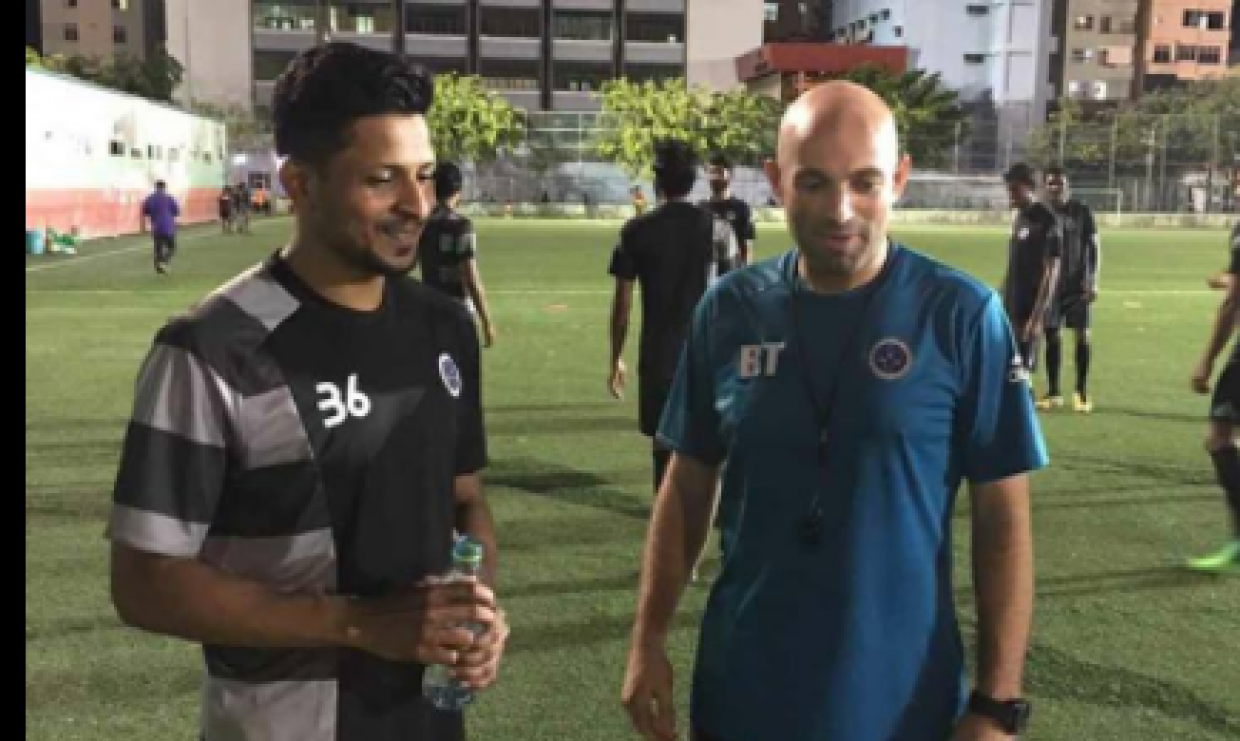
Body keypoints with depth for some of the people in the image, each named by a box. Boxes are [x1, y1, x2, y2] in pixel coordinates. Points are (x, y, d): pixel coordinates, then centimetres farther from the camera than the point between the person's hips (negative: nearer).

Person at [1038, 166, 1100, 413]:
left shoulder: (1081, 211, -1)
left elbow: (1094, 246, 0)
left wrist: (1092, 281, -7)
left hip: (1077, 284, -2)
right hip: (1050, 282, 2)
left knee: (1082, 335, -3)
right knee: (1052, 335, 3)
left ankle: (1082, 392, 7)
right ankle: (1053, 393, 13)